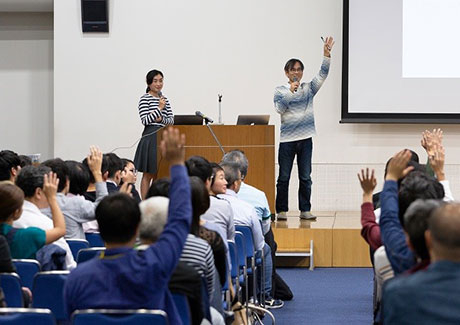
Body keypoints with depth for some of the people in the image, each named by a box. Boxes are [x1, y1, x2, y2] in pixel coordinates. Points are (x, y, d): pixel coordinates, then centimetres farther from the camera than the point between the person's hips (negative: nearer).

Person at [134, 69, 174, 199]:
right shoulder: (144, 99, -6)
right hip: (151, 137, -6)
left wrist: (161, 119, -10)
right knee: (148, 175, -3)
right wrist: (159, 108, -17)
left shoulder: (164, 99, 13)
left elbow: (172, 120, 10)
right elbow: (145, 120, -13)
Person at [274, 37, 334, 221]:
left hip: (305, 138, 2)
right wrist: (291, 91, -16)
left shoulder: (309, 89, 10)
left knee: (305, 177, 4)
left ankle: (305, 210, 10)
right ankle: (281, 211, 7)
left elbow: (323, 74, 0)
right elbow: (279, 109, -9)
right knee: (283, 177, 1)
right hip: (287, 138, -2)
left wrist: (327, 54, -11)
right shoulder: (280, 90, 5)